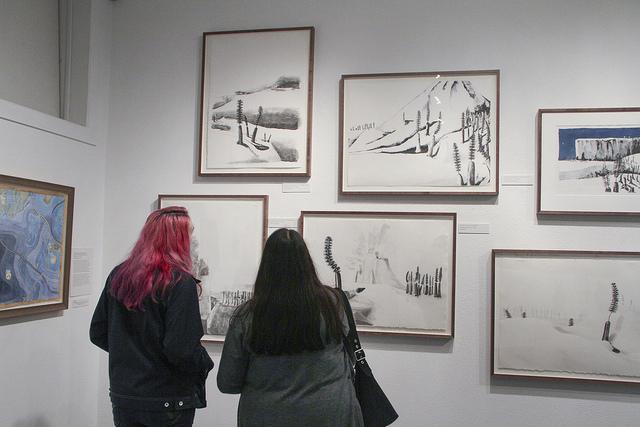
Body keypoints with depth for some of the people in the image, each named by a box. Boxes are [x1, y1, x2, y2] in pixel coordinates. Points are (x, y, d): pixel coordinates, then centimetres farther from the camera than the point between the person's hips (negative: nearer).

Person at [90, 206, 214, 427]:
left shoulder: (118, 275, -1)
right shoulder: (180, 282, -18)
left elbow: (97, 334, 6)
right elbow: (181, 349, -22)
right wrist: (205, 363, -3)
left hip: (122, 396, 5)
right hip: (168, 401, -5)